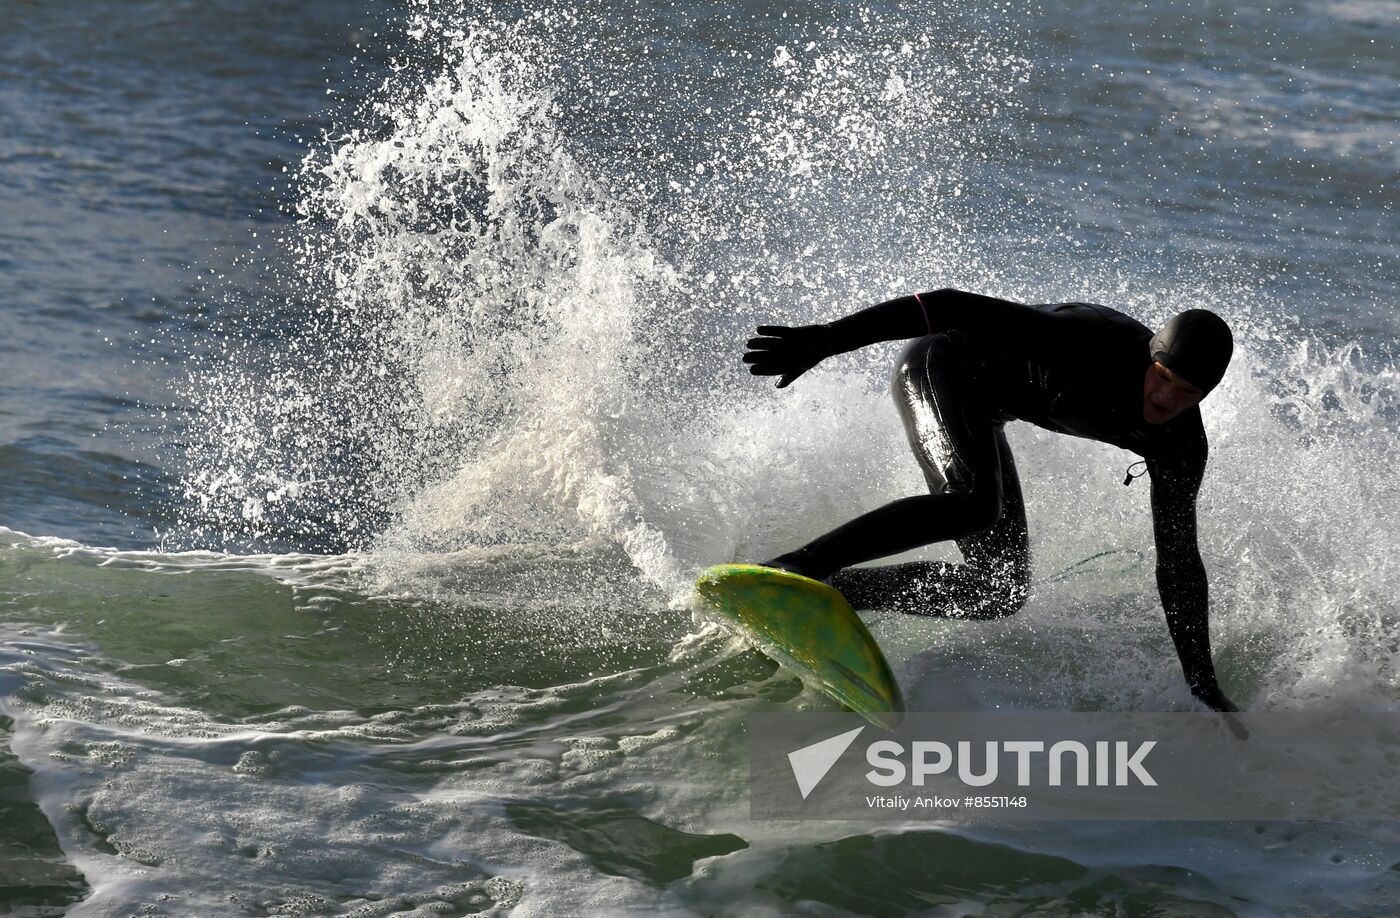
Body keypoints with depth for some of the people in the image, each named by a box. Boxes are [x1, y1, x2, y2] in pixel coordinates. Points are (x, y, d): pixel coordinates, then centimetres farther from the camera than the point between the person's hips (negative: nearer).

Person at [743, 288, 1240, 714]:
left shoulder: (1182, 445, -11)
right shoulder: (1097, 343, -31)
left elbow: (1178, 561, -2)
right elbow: (958, 309, -30)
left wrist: (1203, 685, -5)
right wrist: (826, 339, -33)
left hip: (978, 414, 7)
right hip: (939, 368, -7)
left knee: (1001, 588, -3)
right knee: (973, 500, -36)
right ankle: (796, 567, -35)